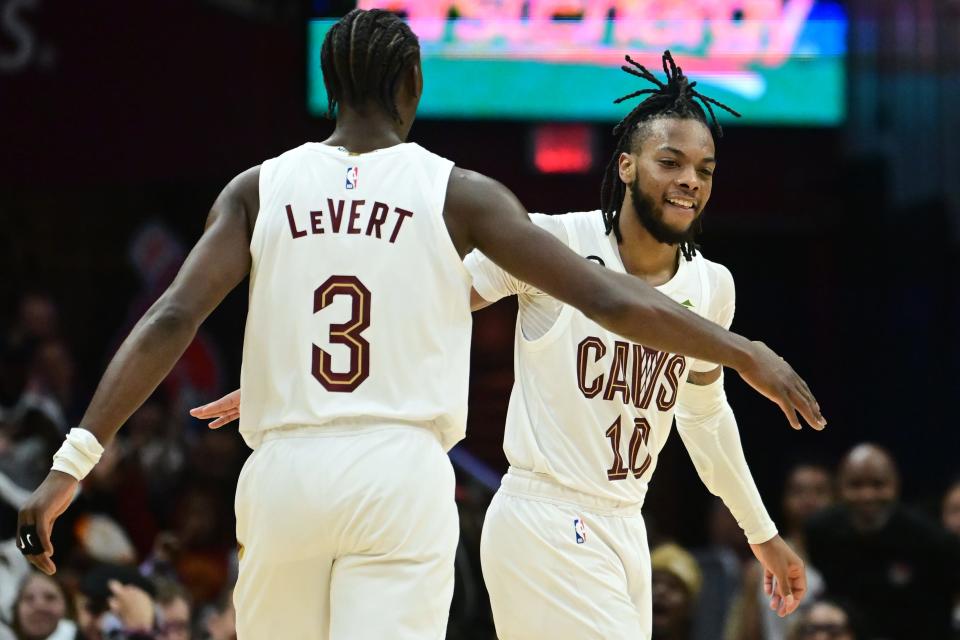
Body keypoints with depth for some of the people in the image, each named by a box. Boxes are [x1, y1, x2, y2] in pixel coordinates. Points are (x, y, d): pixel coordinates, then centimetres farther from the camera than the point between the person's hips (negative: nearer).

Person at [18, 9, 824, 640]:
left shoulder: (261, 189, 7)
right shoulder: (458, 194, 2)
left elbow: (173, 319, -4)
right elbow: (607, 301, -1)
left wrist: (75, 460, -7)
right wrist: (746, 355, 9)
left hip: (285, 471, 3)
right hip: (400, 475, -2)